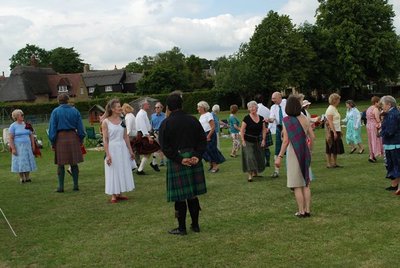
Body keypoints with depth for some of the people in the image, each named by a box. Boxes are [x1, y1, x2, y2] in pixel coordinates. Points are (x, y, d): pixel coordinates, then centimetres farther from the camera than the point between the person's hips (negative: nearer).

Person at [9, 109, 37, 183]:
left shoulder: (26, 125, 8)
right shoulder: (13, 126, -4)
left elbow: (31, 135, 11)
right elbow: (11, 138, -8)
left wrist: (33, 145, 5)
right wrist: (13, 148, -15)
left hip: (27, 146, 4)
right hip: (18, 147, -4)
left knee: (27, 161, 5)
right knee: (20, 162, 1)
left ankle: (27, 177, 14)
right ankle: (21, 178, 11)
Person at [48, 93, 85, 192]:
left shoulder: (55, 112, -1)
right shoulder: (75, 111, 6)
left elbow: (52, 128, -3)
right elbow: (80, 127, 6)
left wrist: (52, 142, 1)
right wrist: (81, 139, 14)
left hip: (60, 138, -2)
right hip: (73, 137, 2)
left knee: (60, 164, 5)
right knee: (74, 163, 9)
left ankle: (61, 186, 7)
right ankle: (76, 185, 11)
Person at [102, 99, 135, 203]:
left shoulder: (122, 120, 6)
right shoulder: (106, 122, -7)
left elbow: (126, 137, 10)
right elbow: (105, 139, -10)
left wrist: (130, 151, 11)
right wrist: (107, 154, -15)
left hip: (123, 148, 5)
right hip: (112, 149, -5)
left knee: (123, 171, 9)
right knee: (113, 172, 2)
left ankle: (119, 194, 21)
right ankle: (113, 195, 13)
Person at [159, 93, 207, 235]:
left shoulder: (166, 123, -7)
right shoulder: (193, 120, 4)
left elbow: (165, 147, -13)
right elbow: (203, 140, 1)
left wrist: (180, 160, -12)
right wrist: (197, 156, -6)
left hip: (176, 163, -4)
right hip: (194, 161, 4)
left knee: (179, 196, 4)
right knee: (193, 194, 14)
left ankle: (182, 228, 11)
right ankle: (195, 225, 21)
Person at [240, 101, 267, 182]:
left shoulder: (261, 118, 4)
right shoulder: (247, 118, -9)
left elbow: (264, 130, 10)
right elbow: (242, 130, -7)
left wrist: (263, 139, 2)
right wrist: (243, 140, -13)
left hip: (257, 141, 5)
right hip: (248, 141, -5)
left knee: (259, 157, 8)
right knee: (249, 157, -11)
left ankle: (255, 172, 26)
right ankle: (250, 175, -9)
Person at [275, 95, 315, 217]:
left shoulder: (287, 120, -12)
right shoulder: (305, 119, 2)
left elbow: (286, 141, -17)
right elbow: (312, 137, 4)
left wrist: (279, 156, -14)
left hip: (293, 153, -4)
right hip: (305, 152, 5)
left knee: (297, 185, 5)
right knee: (306, 184, 13)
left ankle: (301, 211, 8)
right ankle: (307, 210, 15)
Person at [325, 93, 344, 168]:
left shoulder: (335, 109, 15)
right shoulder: (330, 109, -13)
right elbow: (330, 122, -19)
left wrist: (339, 131, 18)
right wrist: (334, 132, -24)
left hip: (336, 131, 9)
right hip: (332, 131, -9)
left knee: (336, 148, 10)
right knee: (330, 149, -4)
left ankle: (335, 163, 16)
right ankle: (329, 163, 1)